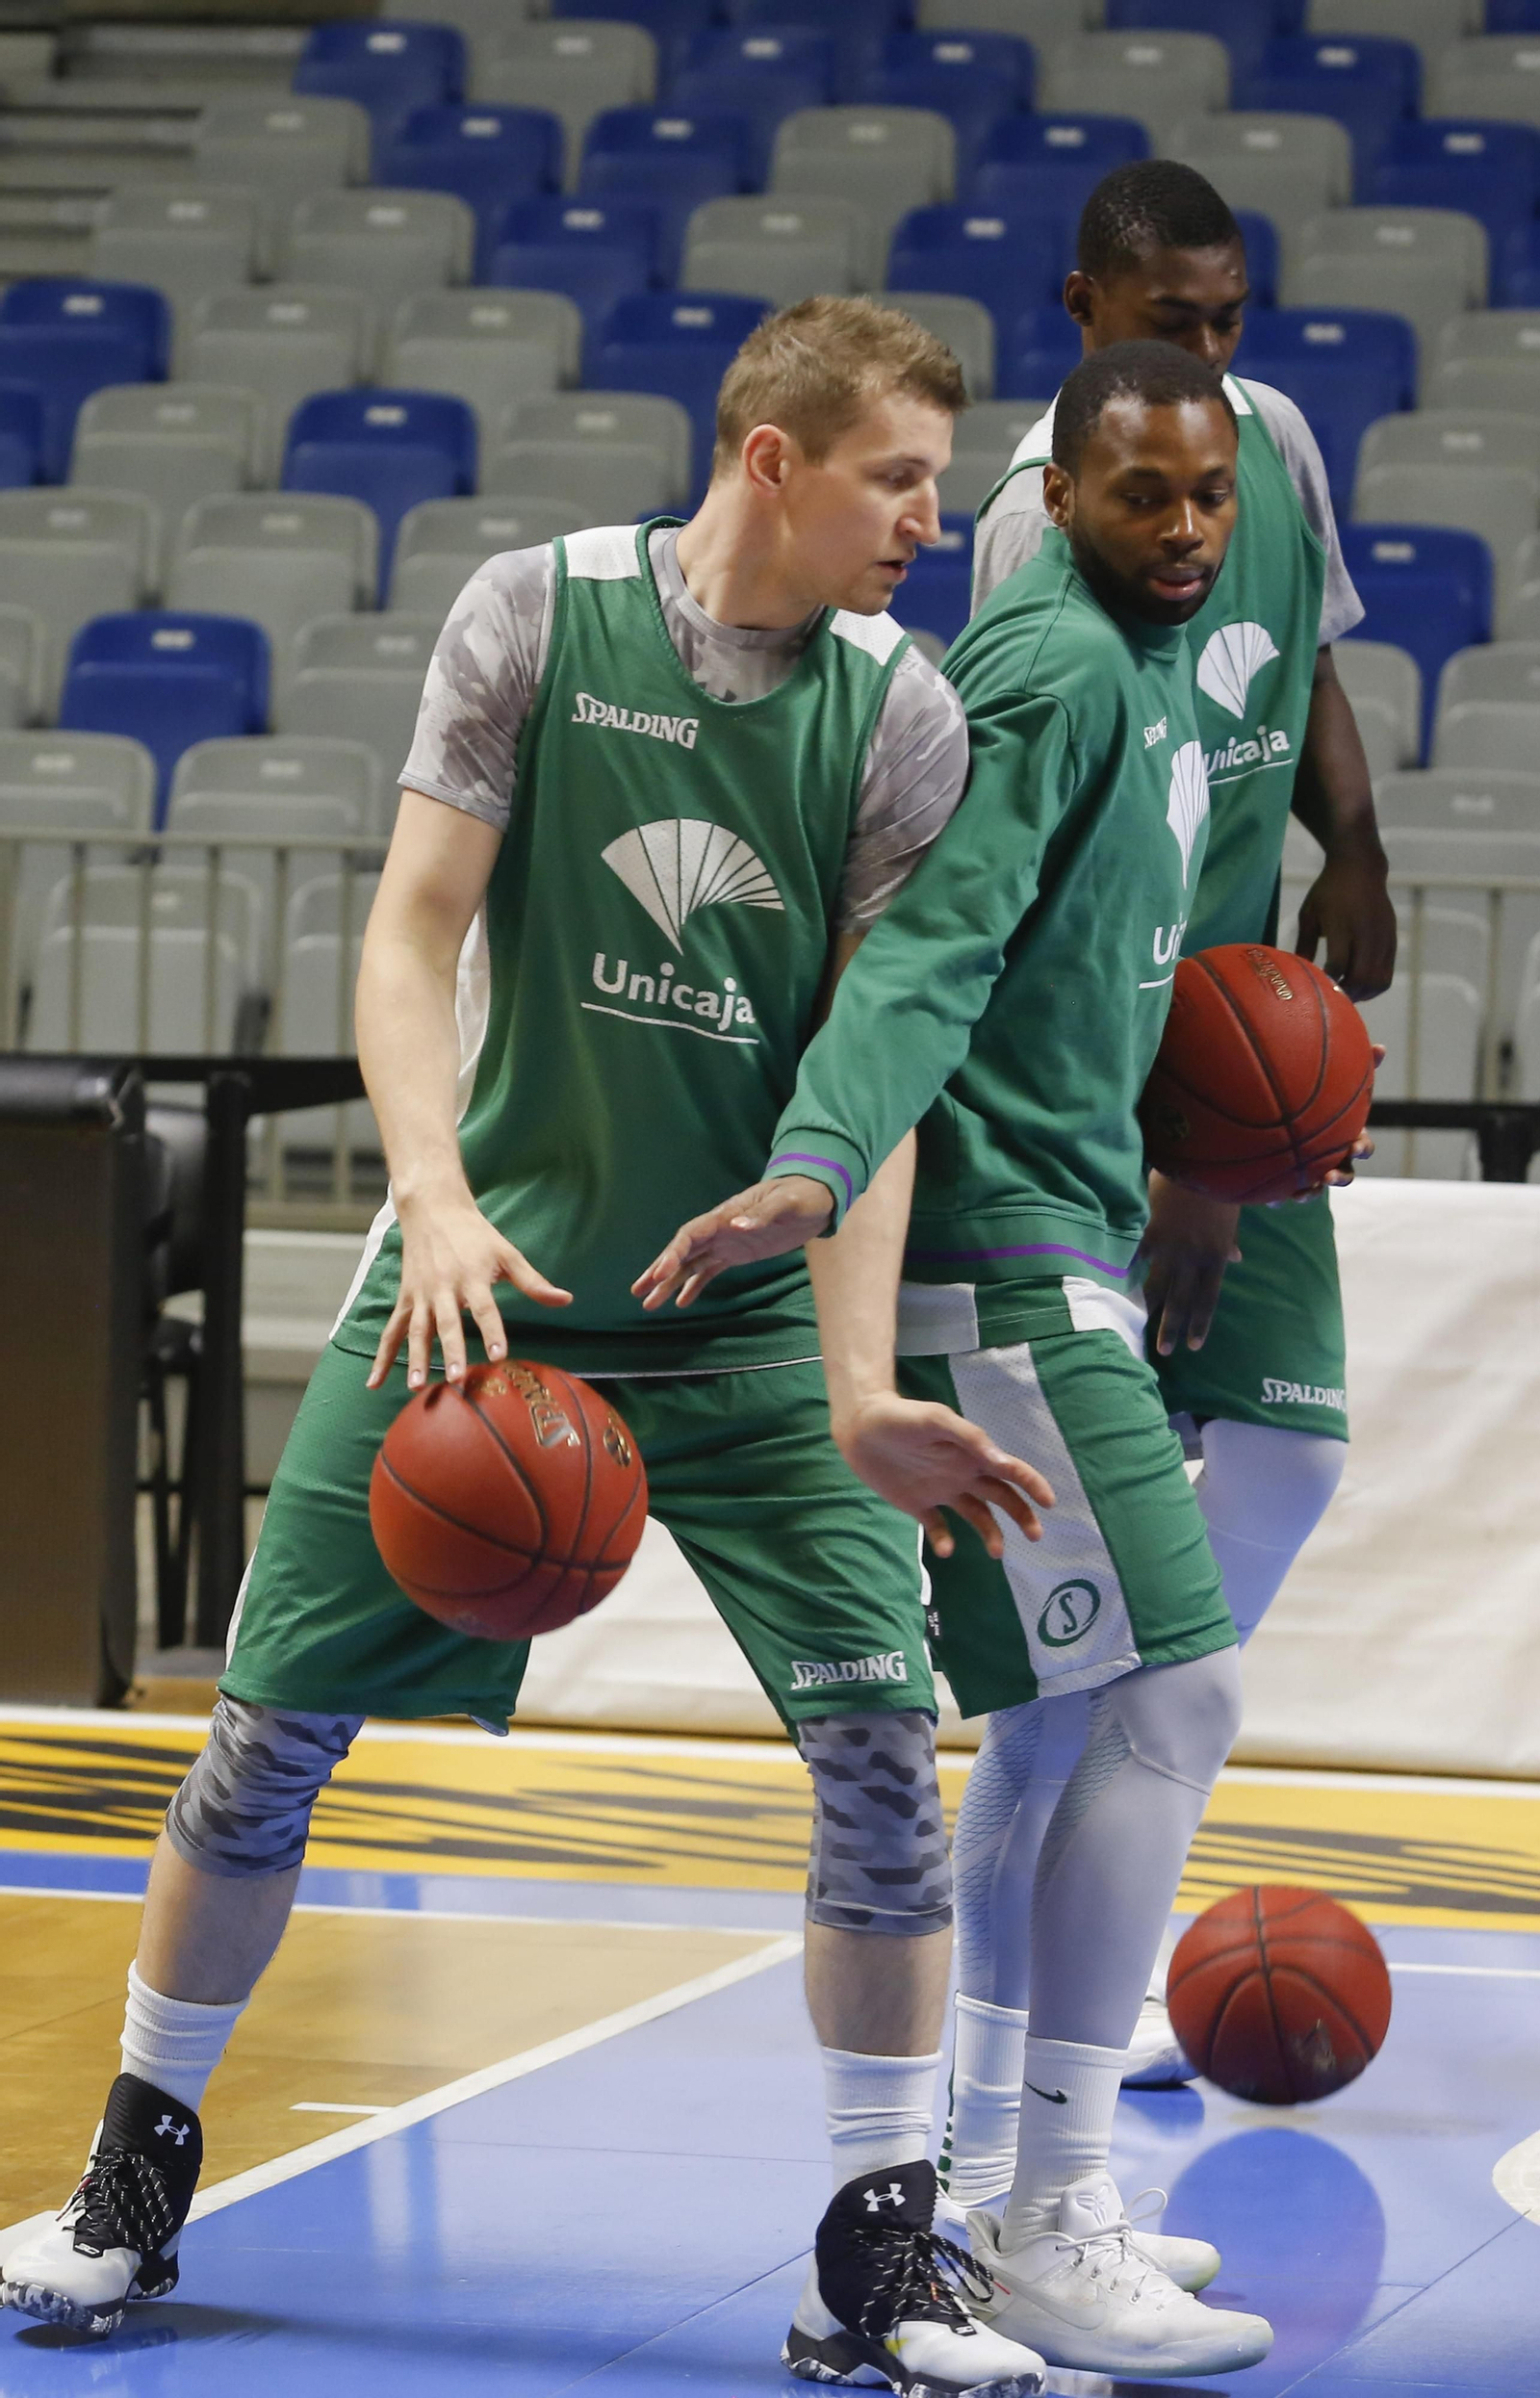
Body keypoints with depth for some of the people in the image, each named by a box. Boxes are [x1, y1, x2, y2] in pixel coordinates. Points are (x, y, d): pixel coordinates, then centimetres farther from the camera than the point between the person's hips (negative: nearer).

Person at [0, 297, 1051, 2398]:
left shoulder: (900, 713, -3)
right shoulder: (536, 613, -6)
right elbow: (415, 931, -7)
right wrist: (437, 1198, -23)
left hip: (751, 1313, 1)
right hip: (484, 1273, -1)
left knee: (882, 1731, -12)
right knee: (277, 1728, 1)